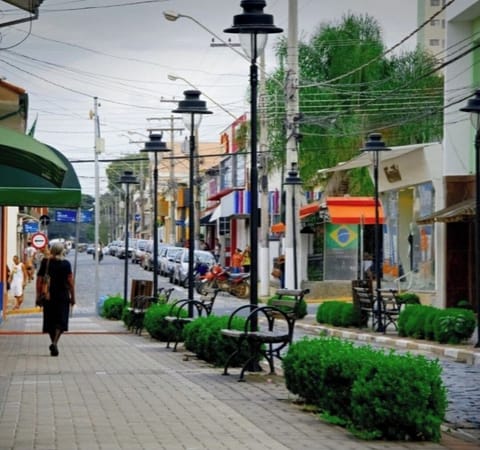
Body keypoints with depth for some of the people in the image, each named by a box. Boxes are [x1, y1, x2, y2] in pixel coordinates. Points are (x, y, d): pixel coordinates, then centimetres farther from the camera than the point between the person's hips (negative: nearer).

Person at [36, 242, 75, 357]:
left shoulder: (45, 262, 1)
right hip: (63, 296, -2)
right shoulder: (66, 264, -4)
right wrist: (73, 297, 1)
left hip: (48, 296, 2)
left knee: (50, 320, 12)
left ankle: (53, 343, 16)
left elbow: (39, 280, 0)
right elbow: (70, 281, -5)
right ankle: (54, 342, -22)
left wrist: (38, 295, 5)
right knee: (61, 320, -2)